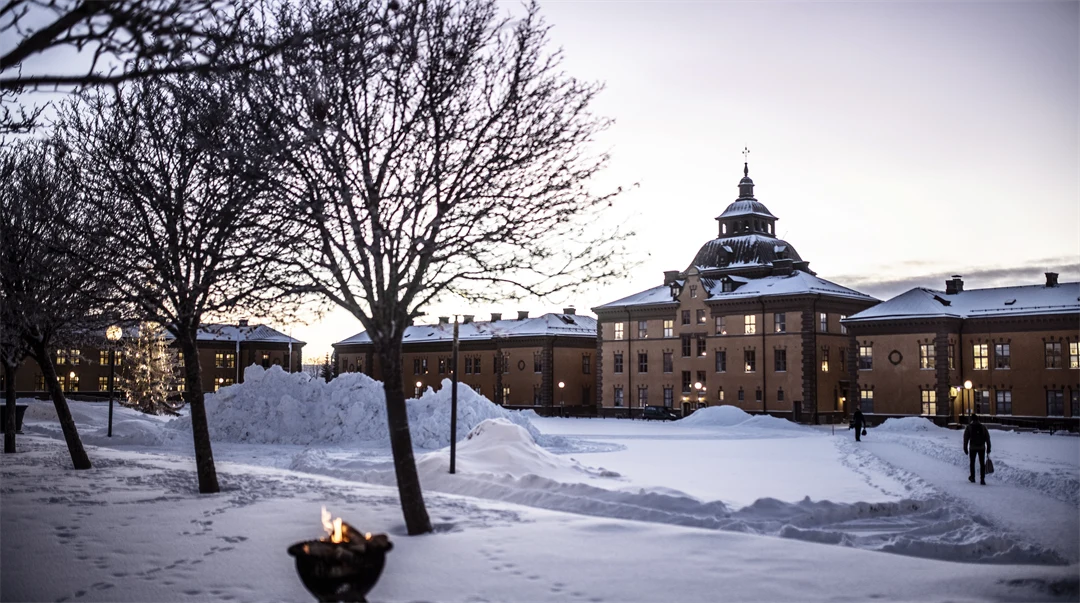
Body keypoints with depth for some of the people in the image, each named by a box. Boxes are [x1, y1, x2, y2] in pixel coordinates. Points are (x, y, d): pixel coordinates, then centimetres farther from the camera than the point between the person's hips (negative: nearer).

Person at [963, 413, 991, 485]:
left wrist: (965, 448, 3)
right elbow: (987, 439, 3)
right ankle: (982, 479, -3)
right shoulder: (983, 427, 2)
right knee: (982, 463, 5)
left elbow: (966, 438, -3)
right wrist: (988, 448, 8)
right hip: (982, 448, 1)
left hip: (972, 448, -1)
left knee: (972, 462, 17)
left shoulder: (969, 427, -3)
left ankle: (972, 477, 27)